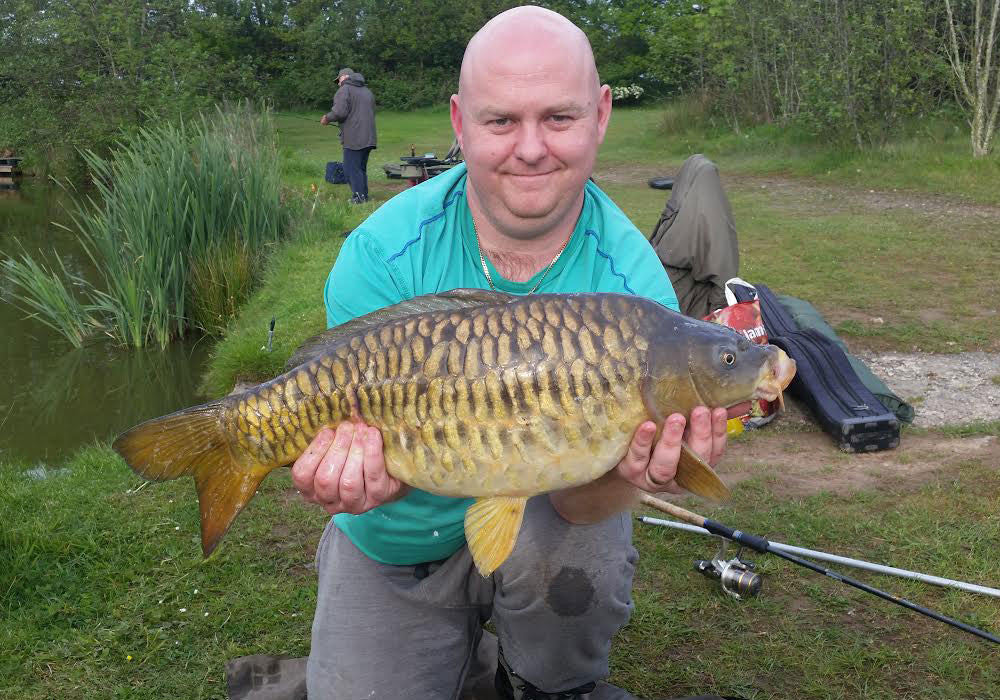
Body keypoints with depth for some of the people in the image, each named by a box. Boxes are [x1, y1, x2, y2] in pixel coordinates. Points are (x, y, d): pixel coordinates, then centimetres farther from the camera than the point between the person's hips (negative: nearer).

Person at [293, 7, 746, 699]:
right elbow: (369, 430, -20)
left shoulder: (633, 283, -22)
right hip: (398, 547, 1)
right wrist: (366, 470, -44)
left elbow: (575, 499, -23)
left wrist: (616, 474, -47)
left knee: (577, 549, -32)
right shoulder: (383, 253, -21)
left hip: (536, 517, -1)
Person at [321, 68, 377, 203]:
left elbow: (339, 112, -18)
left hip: (353, 139, -8)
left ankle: (358, 198, -8)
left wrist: (327, 118, 0)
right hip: (369, 138, 8)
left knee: (352, 170, -4)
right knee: (362, 169, 16)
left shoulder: (344, 89, -5)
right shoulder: (367, 91, 21)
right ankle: (364, 196, 18)